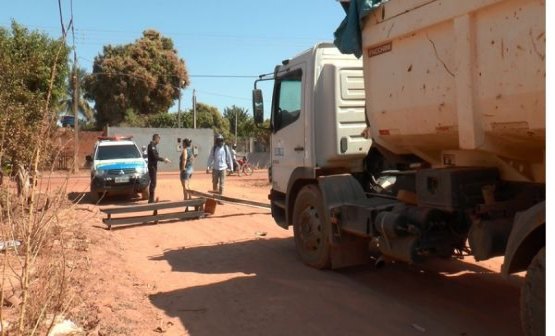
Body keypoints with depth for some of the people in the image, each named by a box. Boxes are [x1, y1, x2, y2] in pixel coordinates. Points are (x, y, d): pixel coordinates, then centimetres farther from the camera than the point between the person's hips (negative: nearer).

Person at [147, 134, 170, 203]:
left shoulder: (153, 146, 15)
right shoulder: (151, 146, -15)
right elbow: (155, 156, -22)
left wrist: (163, 159, 12)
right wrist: (163, 159, -15)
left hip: (153, 167, 10)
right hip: (152, 166, -10)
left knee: (153, 183, 13)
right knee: (153, 183, -8)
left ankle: (151, 199, 18)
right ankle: (151, 199, -5)